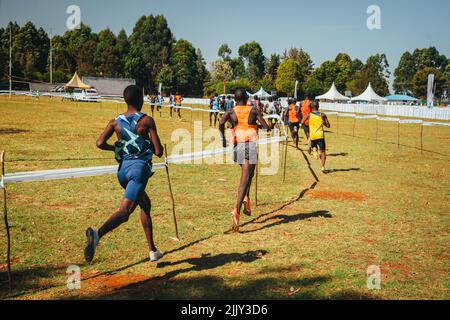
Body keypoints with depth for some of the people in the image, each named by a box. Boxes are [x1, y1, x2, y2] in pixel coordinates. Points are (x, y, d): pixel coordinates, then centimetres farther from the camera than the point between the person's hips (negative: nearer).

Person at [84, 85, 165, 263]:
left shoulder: (116, 122, 8)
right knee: (124, 211, -15)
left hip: (123, 169, 7)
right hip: (140, 168, -7)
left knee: (145, 204, 24)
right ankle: (97, 234, -42)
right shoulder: (147, 121, -4)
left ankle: (153, 251, 30)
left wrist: (117, 147, 15)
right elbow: (158, 152, -6)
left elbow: (100, 143, -5)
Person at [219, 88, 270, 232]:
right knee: (245, 179, -9)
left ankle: (246, 199, 15)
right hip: (252, 144, -3)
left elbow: (221, 123, -14)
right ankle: (237, 210, -23)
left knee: (247, 174, 30)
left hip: (238, 145, 3)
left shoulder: (231, 112, 6)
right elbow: (266, 127, 2)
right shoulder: (253, 110, 4)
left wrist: (223, 138, -2)